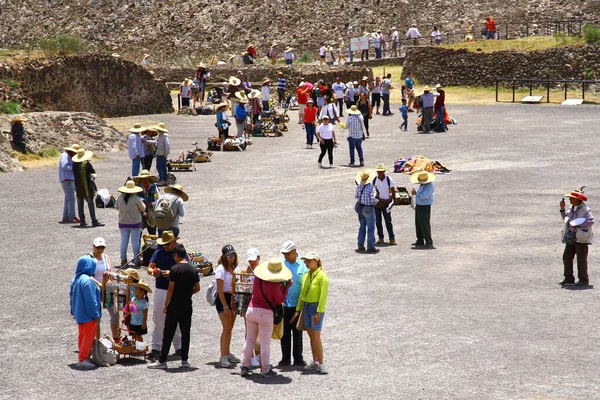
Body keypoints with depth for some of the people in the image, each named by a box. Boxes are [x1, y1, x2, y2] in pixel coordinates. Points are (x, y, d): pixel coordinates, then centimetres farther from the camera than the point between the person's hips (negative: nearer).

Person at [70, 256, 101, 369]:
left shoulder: (75, 279, 6)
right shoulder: (87, 281, -23)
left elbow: (72, 296, 15)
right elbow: (91, 300, -22)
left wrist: (74, 312, 22)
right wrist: (96, 314, -15)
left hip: (79, 314, 9)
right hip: (88, 315, -9)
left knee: (82, 336, 17)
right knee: (88, 337, -2)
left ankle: (83, 357, 24)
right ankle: (83, 359, -1)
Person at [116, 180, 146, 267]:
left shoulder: (120, 198, -4)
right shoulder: (136, 199, -15)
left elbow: (117, 207, 11)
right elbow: (143, 209, -3)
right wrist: (142, 202, 16)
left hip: (123, 223, 3)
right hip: (135, 223, -3)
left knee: (124, 241, 9)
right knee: (135, 242, 2)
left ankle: (123, 259, 11)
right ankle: (136, 260, 4)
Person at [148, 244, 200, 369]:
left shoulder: (175, 269, -13)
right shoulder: (193, 269, 3)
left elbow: (171, 289, -13)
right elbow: (197, 288, 8)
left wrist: (165, 305, -6)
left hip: (174, 306, -5)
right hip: (187, 306, 5)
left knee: (168, 334, 0)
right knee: (185, 333, 10)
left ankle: (162, 360, 2)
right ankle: (185, 360, 11)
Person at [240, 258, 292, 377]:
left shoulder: (257, 278, 1)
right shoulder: (275, 285, -16)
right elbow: (280, 300, -5)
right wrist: (286, 287, 5)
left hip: (251, 310, 5)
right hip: (265, 313, -5)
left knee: (250, 339, 13)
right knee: (265, 342, 0)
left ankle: (245, 366, 10)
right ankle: (266, 369, 2)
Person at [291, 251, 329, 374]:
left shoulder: (322, 276, -11)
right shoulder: (306, 276, 10)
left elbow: (323, 295, -16)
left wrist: (319, 312, -20)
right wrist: (298, 310, 13)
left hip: (316, 307, -7)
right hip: (305, 307, 7)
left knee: (316, 337, -11)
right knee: (311, 336, 10)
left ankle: (321, 364, -9)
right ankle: (315, 362, 16)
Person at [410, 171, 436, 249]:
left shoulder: (429, 186, -21)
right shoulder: (422, 184, 10)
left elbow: (423, 196, -27)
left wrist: (416, 193, -12)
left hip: (425, 207, -10)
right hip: (419, 206, 10)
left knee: (425, 225, -9)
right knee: (418, 224, 15)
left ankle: (429, 242, -6)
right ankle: (420, 241, 24)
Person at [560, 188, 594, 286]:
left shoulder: (584, 209, -13)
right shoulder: (572, 208, 13)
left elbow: (591, 221, -22)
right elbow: (565, 218, 24)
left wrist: (578, 226, -23)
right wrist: (562, 209, 9)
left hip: (581, 238, -8)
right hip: (571, 237, 8)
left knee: (581, 259, -3)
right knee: (567, 257, 6)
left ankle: (584, 280, 5)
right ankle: (569, 278, 12)